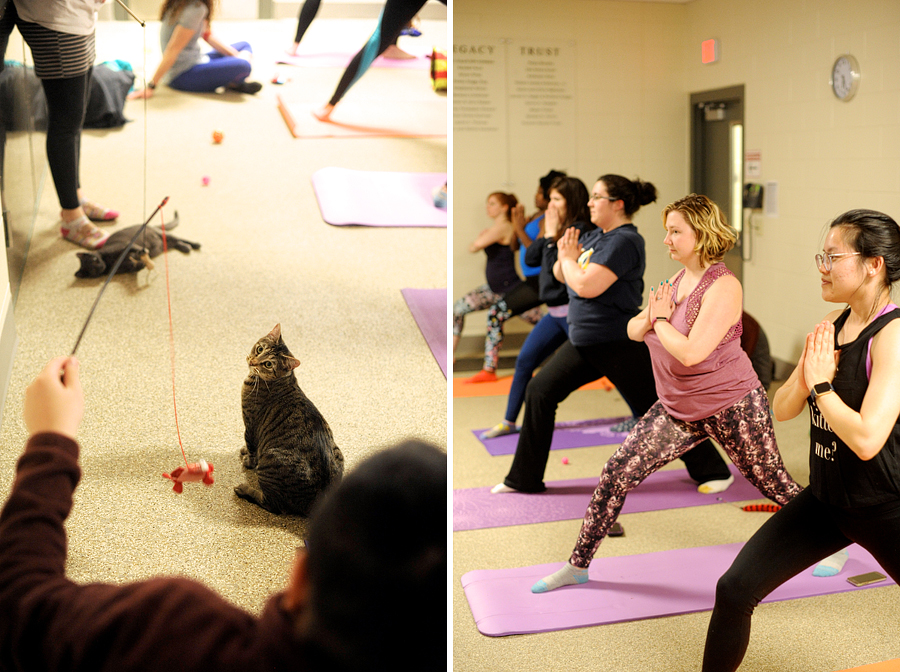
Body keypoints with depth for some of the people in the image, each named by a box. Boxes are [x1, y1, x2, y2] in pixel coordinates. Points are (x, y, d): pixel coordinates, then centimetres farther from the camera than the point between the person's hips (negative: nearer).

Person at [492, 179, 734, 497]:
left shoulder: (625, 242, -19)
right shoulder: (594, 236, 9)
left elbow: (587, 286, -28)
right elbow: (560, 274, 13)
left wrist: (569, 257, -11)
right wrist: (565, 255, -8)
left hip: (617, 344, -9)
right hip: (583, 341, 9)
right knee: (539, 391, 6)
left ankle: (715, 471, 19)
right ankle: (525, 478, 16)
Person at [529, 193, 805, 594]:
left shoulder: (723, 286, -21)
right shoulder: (677, 279, 6)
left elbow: (691, 353, -29)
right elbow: (633, 331, 10)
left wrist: (660, 319, -14)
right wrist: (650, 317, -12)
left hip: (732, 408, -7)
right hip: (677, 410, 7)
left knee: (773, 484, 11)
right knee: (616, 473, -1)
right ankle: (578, 566, 9)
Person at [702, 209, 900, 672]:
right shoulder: (834, 323, 2)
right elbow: (782, 410, 3)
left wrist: (821, 384, -18)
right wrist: (806, 374, -15)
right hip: (824, 499, 7)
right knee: (734, 590, 2)